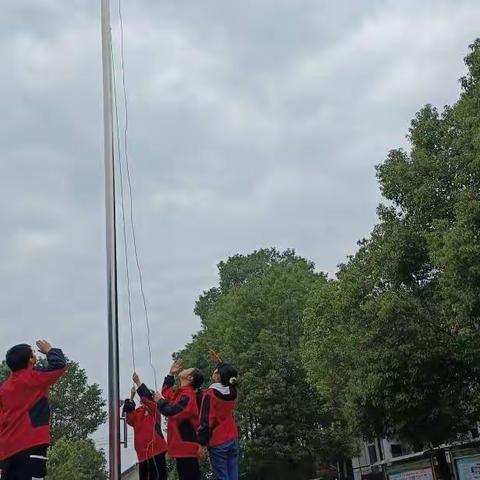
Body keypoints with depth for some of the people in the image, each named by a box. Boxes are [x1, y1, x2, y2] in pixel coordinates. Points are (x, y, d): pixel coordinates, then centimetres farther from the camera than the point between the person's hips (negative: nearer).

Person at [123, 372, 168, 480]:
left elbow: (146, 397, -13)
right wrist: (131, 397, -4)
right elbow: (129, 419, -1)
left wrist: (138, 382, -11)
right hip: (143, 451, 7)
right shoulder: (138, 412, 18)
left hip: (155, 449, -7)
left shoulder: (154, 409, 3)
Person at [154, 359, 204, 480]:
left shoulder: (187, 395, -17)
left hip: (186, 445, -10)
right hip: (182, 445, 10)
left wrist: (160, 401, -6)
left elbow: (171, 412, -24)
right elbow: (166, 393, 31)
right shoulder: (181, 392, 13)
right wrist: (171, 374, 23)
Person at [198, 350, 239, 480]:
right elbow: (228, 373, 25)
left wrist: (202, 443, -10)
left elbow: (206, 421, -15)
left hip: (217, 443, -6)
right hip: (233, 440, 6)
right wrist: (219, 362, 29)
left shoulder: (210, 394, -15)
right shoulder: (233, 391, 1)